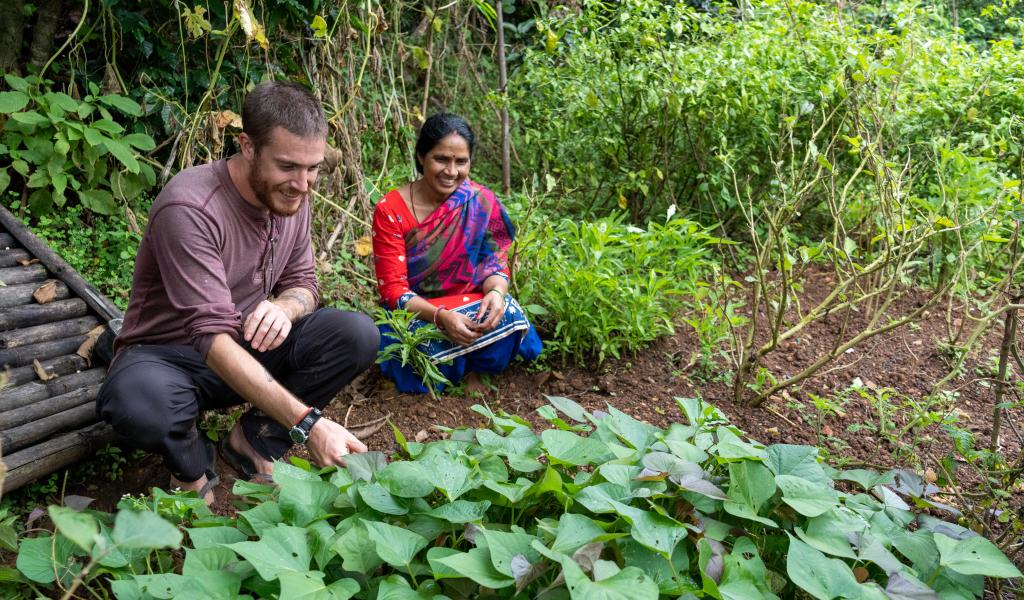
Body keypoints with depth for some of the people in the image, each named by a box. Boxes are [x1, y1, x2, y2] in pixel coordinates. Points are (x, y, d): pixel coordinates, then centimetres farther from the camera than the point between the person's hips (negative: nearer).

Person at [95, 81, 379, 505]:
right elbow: (214, 337, -34)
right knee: (136, 400, -40)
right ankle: (191, 466, -3)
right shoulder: (189, 208, -29)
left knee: (358, 335, -17)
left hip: (252, 348, 6)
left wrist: (285, 306, -25)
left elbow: (303, 283, 3)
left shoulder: (290, 197, -7)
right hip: (170, 356, -5)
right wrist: (307, 423, -44)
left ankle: (255, 441, 0)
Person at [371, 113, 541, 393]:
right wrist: (441, 315, -33)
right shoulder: (390, 210, -12)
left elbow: (496, 262, -2)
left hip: (470, 307, 2)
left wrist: (496, 292, -28)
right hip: (413, 312, -1)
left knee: (508, 315, -31)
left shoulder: (481, 201, -6)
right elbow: (393, 288, -14)